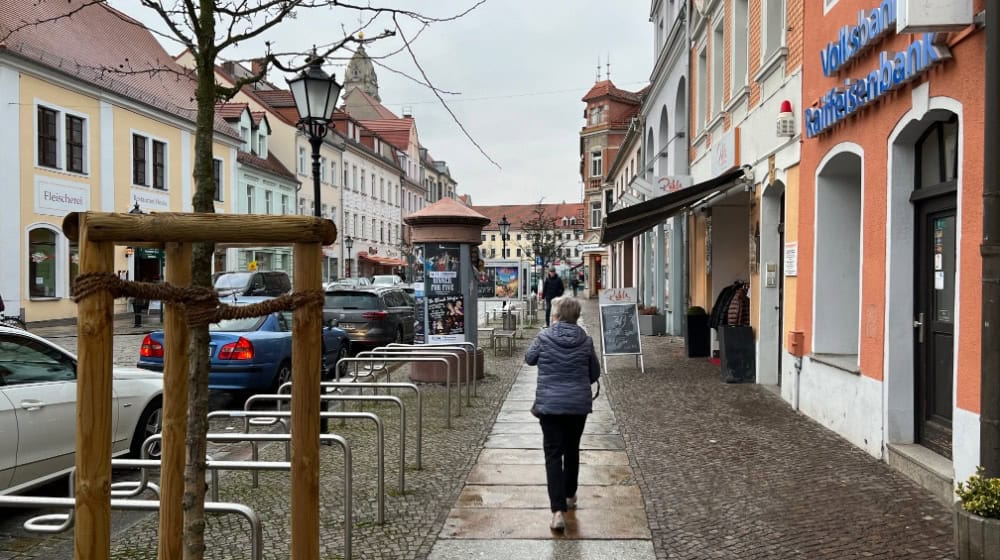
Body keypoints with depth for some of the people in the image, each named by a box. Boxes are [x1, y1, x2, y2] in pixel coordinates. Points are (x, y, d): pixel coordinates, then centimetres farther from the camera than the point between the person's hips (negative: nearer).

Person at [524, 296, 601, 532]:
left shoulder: (544, 337, -9)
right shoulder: (586, 341, -3)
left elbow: (529, 359, 9)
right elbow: (595, 373, 7)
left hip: (549, 404, -2)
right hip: (579, 405, 2)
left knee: (553, 454, -1)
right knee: (572, 450, 21)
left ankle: (558, 510, -12)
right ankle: (569, 496, 37)